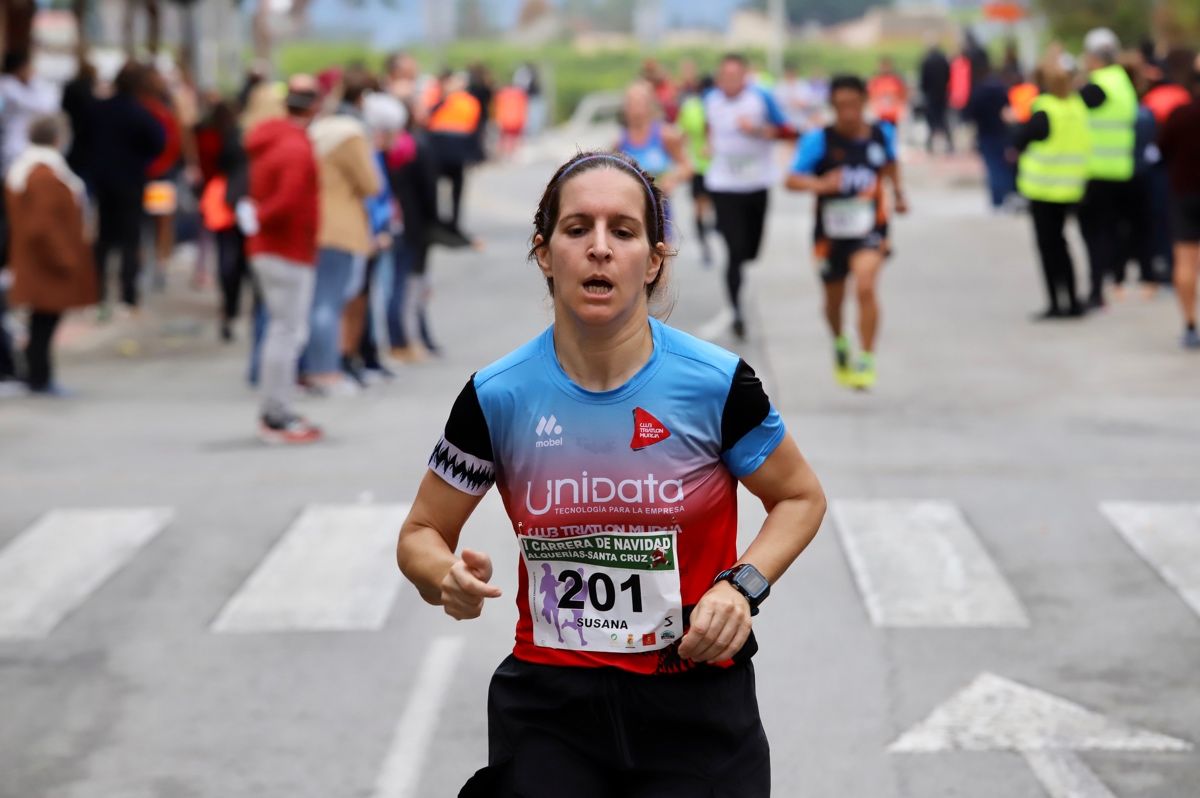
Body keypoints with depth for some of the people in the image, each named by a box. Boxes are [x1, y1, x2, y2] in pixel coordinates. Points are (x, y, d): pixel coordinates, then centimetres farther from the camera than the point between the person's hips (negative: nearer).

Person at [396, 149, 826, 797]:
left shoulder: (716, 384, -10)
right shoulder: (496, 397, -7)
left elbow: (800, 497, 7)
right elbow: (420, 534, 6)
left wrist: (743, 585, -11)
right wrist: (448, 579, -18)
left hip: (696, 702, 0)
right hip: (547, 705, 1)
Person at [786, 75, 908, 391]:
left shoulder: (882, 134, -1)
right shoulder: (818, 140, -13)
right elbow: (792, 179, -20)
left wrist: (898, 192, 14)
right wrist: (819, 184, -37)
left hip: (869, 230, 0)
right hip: (831, 231, 0)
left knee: (865, 287, -24)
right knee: (834, 298, 17)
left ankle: (866, 361, -15)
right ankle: (840, 345, 48)